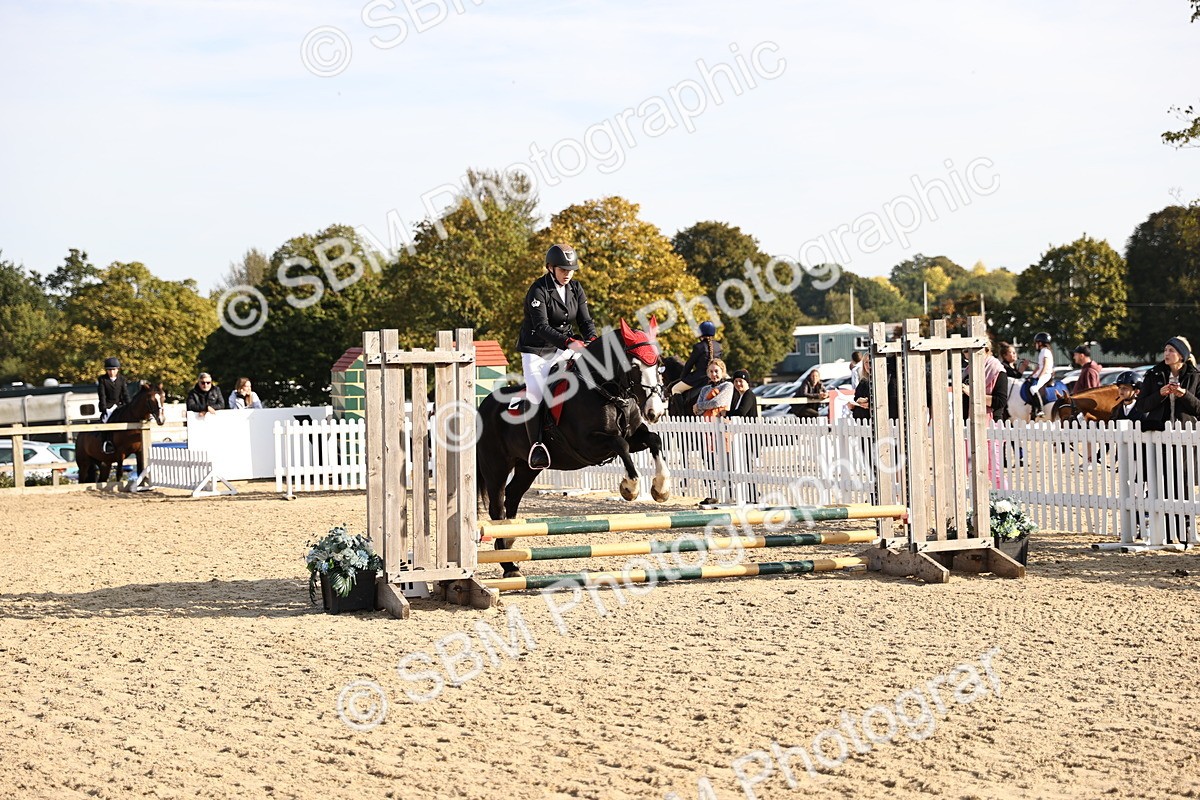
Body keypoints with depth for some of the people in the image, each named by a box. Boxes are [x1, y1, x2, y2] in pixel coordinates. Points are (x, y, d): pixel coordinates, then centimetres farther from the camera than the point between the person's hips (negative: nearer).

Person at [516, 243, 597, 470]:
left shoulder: (576, 289, 5)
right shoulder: (539, 290, -15)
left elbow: (585, 320, 3)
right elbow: (542, 326, -25)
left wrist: (592, 340, -19)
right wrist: (568, 342, -37)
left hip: (563, 350, 7)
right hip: (536, 351, -7)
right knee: (535, 393, -24)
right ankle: (535, 445, -18)